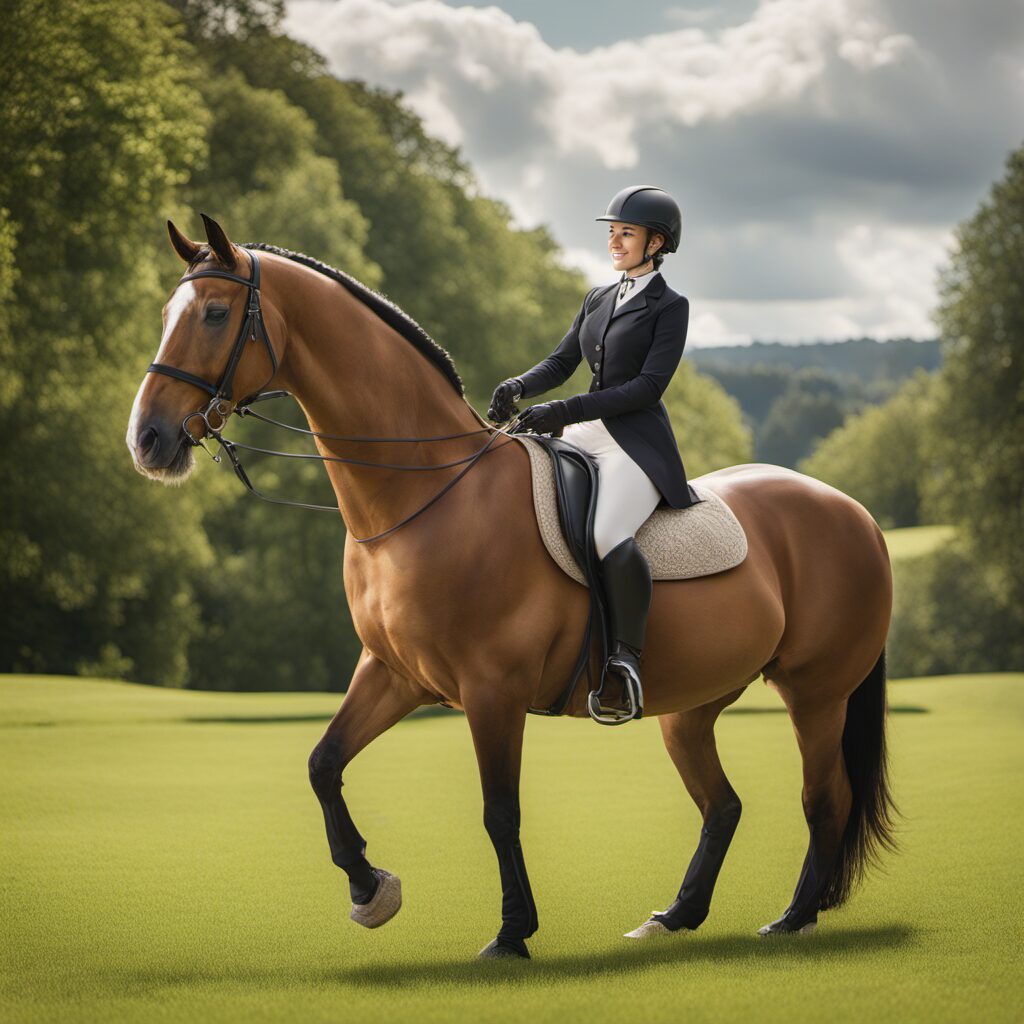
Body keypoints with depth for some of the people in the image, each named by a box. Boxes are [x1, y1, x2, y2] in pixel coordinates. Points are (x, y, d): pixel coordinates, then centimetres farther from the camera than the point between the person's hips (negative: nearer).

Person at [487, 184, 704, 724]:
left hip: (637, 443, -8)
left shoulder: (670, 306, -2)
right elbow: (562, 361, 16)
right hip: (584, 437, 8)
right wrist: (518, 387, -8)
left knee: (606, 536, -34)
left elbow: (649, 385, -13)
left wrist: (565, 412, -19)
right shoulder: (597, 299, 19)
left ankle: (627, 659, -27)